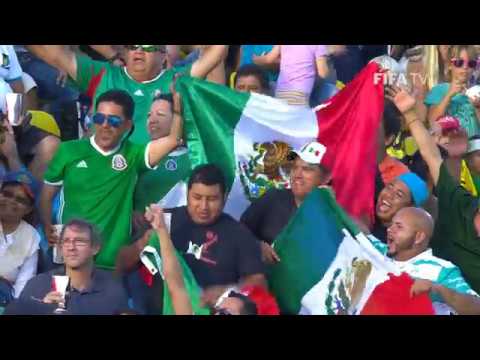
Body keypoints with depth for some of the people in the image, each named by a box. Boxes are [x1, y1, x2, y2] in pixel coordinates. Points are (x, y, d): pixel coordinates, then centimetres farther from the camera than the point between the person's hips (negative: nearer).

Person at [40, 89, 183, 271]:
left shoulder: (132, 155, 3)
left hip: (114, 261, 0)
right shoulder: (70, 151, 3)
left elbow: (174, 139, -9)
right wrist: (48, 229, -5)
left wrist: (177, 104, -18)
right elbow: (47, 195, 9)